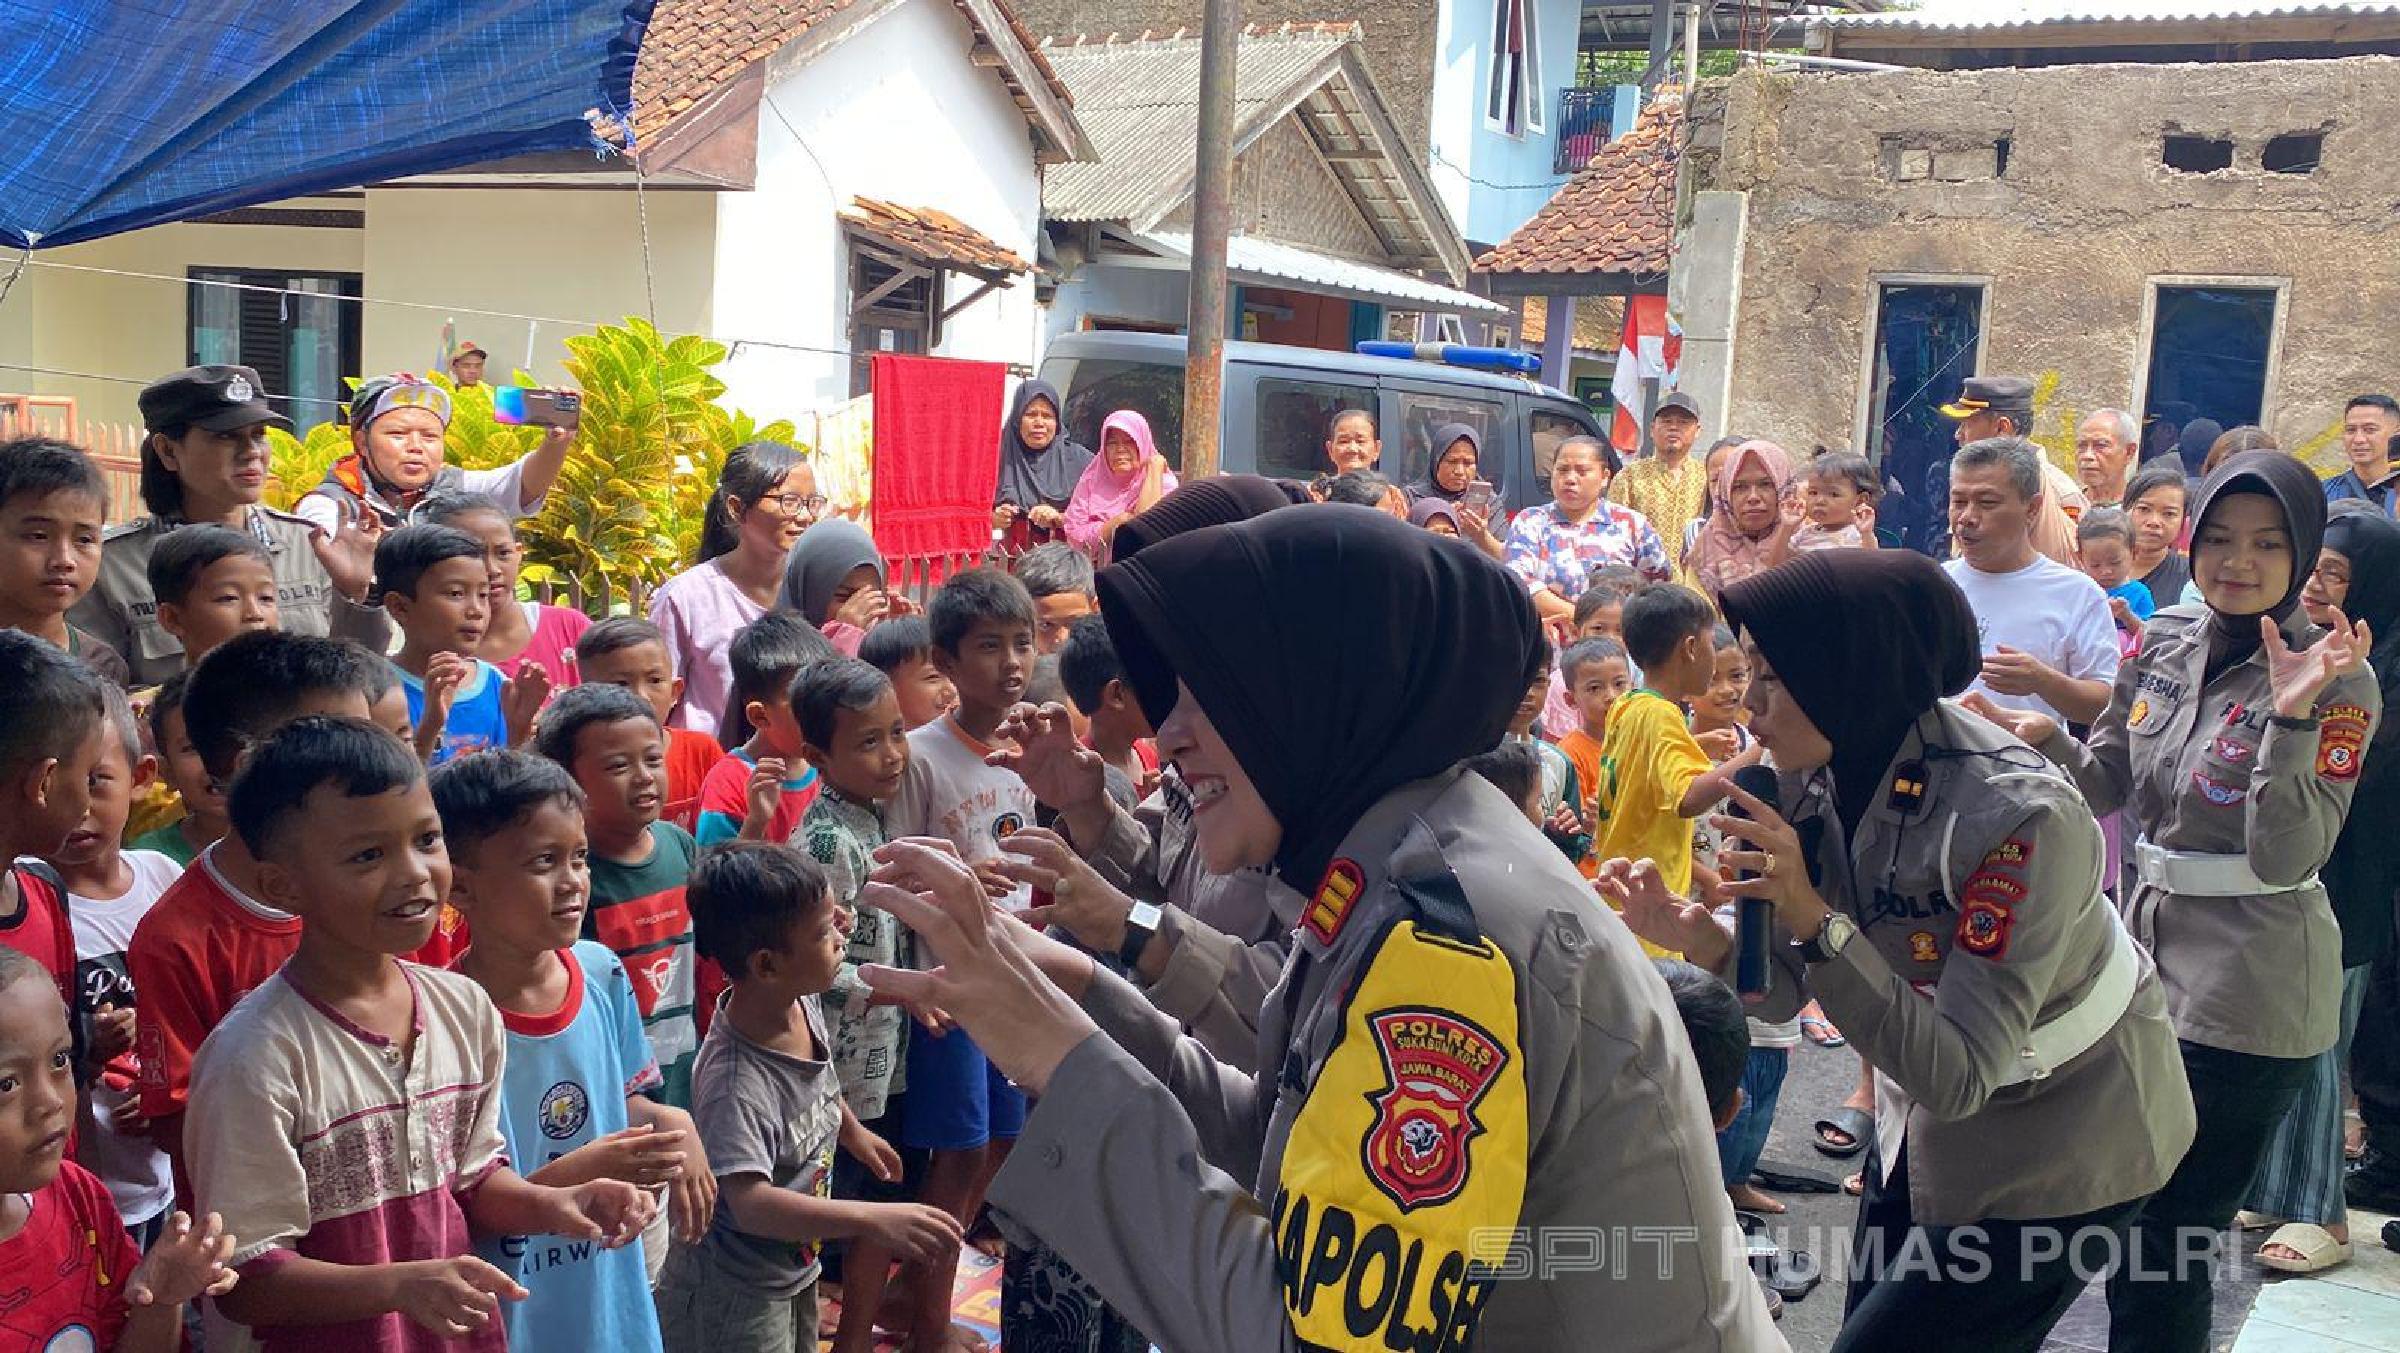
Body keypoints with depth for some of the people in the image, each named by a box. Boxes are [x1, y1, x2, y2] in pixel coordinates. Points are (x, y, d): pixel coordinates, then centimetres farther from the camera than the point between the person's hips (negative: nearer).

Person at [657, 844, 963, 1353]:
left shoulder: (804, 1005, -8)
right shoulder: (736, 1083, -35)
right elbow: (752, 1204, -43)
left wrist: (853, 1130, 30)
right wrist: (873, 1220, -49)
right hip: (735, 1294, -9)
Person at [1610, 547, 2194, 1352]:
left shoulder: (2018, 816, -33)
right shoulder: (1806, 775, -14)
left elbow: (1957, 1077, -33)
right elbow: (1785, 993, -7)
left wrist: (1816, 920, -41)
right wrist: (1701, 941, -28)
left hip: (2062, 1144, -6)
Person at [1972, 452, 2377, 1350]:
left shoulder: (2337, 682, -14)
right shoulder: (2164, 643, 2)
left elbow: (2286, 859, -22)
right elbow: (2109, 784, 11)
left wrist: (2291, 718, -32)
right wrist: (2044, 740, -8)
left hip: (2248, 997, -6)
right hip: (2151, 955, 6)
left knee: (2159, 1251, 1)